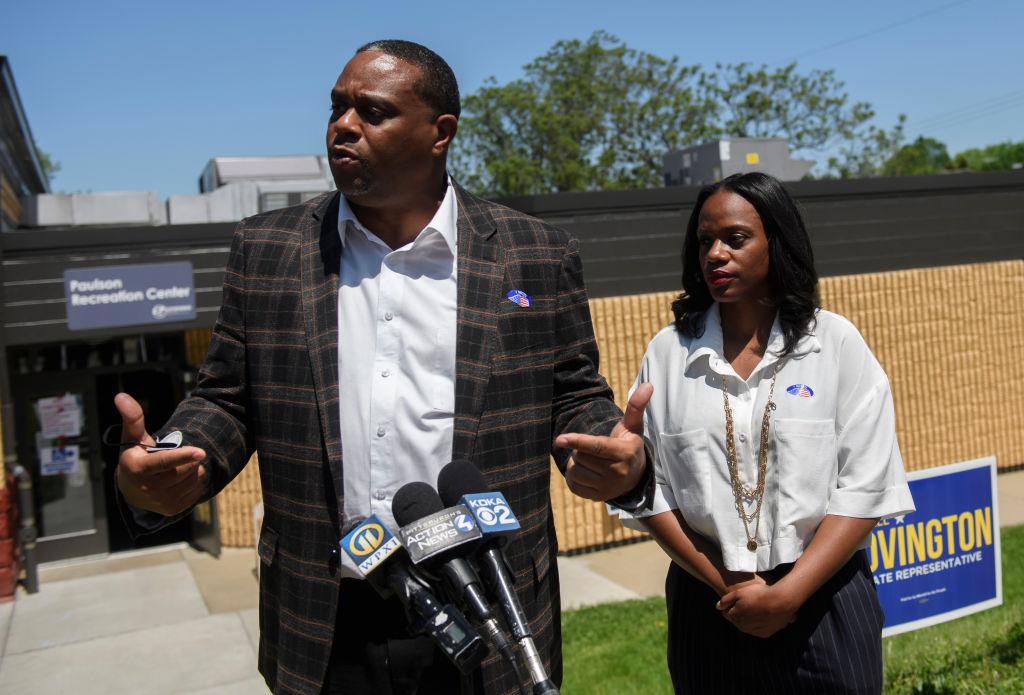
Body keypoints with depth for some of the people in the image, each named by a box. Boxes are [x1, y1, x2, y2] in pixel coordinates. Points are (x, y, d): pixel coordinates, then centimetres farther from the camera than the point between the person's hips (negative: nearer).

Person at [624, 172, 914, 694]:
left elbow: (866, 487, -7)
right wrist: (727, 584, -9)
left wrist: (788, 593, -14)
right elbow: (649, 488, -2)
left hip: (823, 599, -1)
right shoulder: (667, 352, 1)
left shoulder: (836, 342, -3)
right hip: (709, 606, 1)